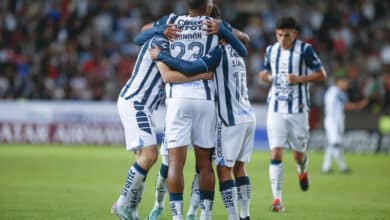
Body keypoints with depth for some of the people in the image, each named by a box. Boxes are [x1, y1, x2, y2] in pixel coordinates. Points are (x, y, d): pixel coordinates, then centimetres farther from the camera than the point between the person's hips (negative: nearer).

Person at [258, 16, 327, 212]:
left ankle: (302, 171, 46)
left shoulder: (305, 50, -5)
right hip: (276, 109, 2)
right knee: (276, 153, -10)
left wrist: (300, 79, -18)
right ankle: (277, 198, -10)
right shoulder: (271, 50, 8)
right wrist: (265, 76, -1)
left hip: (298, 109, -2)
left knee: (298, 154, 8)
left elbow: (321, 75, -4)